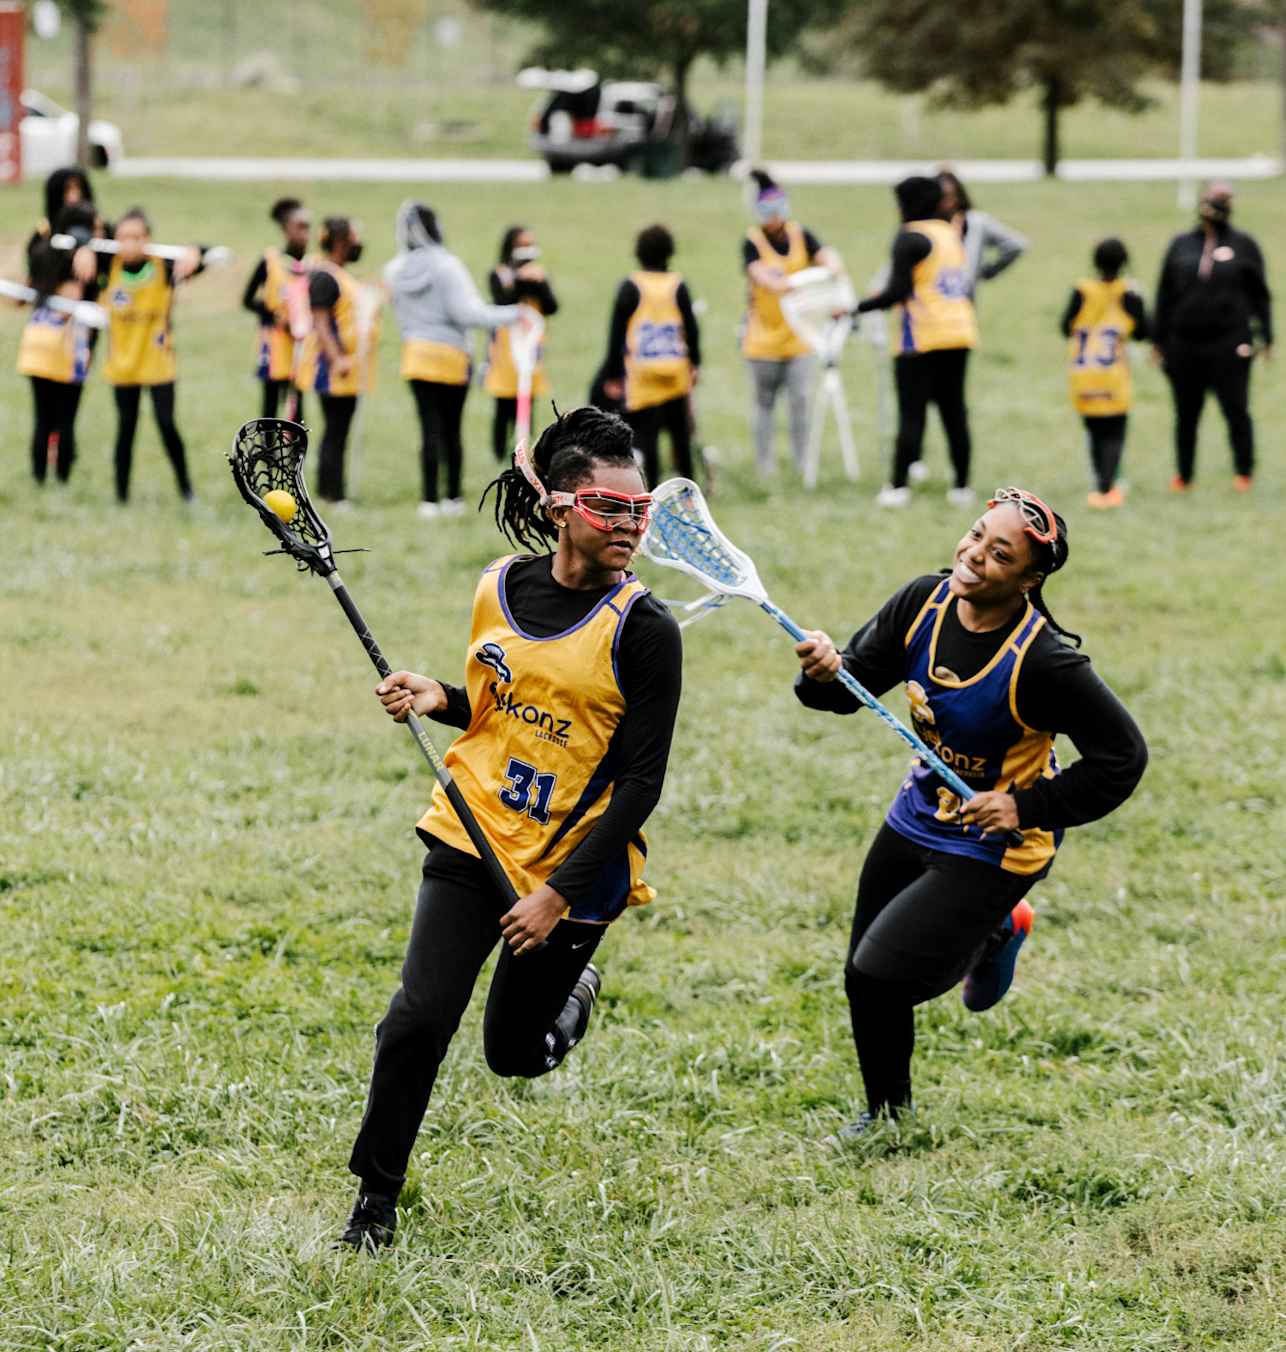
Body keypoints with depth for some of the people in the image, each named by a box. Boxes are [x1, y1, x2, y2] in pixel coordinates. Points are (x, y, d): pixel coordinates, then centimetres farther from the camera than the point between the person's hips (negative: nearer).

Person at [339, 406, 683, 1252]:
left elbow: (640, 783, -14)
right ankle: (377, 1197, 4)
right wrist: (437, 699, -7)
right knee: (418, 1019, -13)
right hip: (474, 837, 3)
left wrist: (560, 893, -18)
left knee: (515, 1054, 10)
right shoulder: (501, 587, -1)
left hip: (575, 866, -2)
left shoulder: (644, 631, -14)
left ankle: (572, 989, 45)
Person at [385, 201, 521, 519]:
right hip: (451, 357, -3)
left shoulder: (394, 272, 0)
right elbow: (468, 312, -16)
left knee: (430, 429, 3)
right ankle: (453, 498, 17)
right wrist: (512, 314, -9)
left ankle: (430, 499, -3)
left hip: (415, 355, 3)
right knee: (452, 430, 10)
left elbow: (401, 314, 10)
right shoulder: (446, 266, -14)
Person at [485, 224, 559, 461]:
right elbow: (503, 305, -15)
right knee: (505, 408, -3)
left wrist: (539, 284, -14)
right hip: (505, 349, -3)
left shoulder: (538, 274, 10)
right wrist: (519, 282, -19)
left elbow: (551, 308, -1)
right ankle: (501, 457, 2)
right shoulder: (498, 275, -1)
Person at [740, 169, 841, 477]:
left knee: (800, 399, -2)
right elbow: (759, 273, -27)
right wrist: (781, 285, -48)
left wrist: (831, 265, -41)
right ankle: (765, 466, 12)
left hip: (798, 333, 2)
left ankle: (802, 462, 5)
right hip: (763, 333, -2)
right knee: (765, 402, 5)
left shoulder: (801, 236, -1)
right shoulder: (753, 242, -10)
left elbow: (826, 255, -16)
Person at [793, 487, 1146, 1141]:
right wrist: (825, 674, -27)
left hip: (992, 847, -6)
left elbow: (1122, 757, -20)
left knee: (880, 979, -12)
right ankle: (993, 932, 41)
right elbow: (859, 675, -4)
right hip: (918, 814, 6)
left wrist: (1027, 806, -22)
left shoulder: (1045, 663, -28)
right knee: (864, 974, 15)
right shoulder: (924, 602, -13)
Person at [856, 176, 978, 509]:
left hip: (922, 338, -7)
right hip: (960, 333, 7)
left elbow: (897, 292, -15)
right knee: (954, 410, 9)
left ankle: (898, 486, -4)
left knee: (911, 413, -4)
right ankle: (961, 486, 8)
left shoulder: (910, 238, -9)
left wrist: (854, 308, -10)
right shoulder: (950, 233, 14)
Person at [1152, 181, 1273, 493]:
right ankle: (1183, 475, 21)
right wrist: (1158, 339, 10)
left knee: (1235, 410, -2)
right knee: (1186, 414, 9)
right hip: (1184, 344, 3)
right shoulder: (1181, 245, 10)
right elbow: (1165, 294, 13)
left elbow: (1259, 294, 6)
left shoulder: (1243, 245, 4)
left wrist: (1265, 337, 1)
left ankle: (1243, 473, 11)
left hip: (1229, 346, -3)